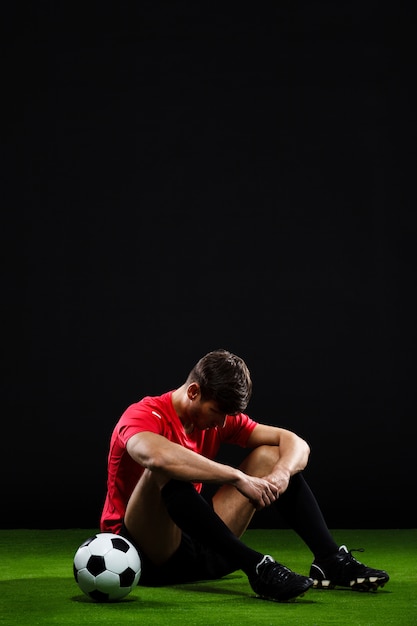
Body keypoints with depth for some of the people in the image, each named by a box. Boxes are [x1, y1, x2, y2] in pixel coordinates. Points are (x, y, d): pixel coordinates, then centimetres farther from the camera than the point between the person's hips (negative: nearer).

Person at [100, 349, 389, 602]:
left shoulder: (221, 417, 5)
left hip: (197, 546, 7)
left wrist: (282, 473, -21)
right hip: (144, 555, -7)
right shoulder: (144, 414, -16)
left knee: (269, 456, 0)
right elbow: (156, 455, -42)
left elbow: (296, 444, 3)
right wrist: (238, 477, -40)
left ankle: (330, 560, -15)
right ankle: (257, 567, -41)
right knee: (167, 472, -37)